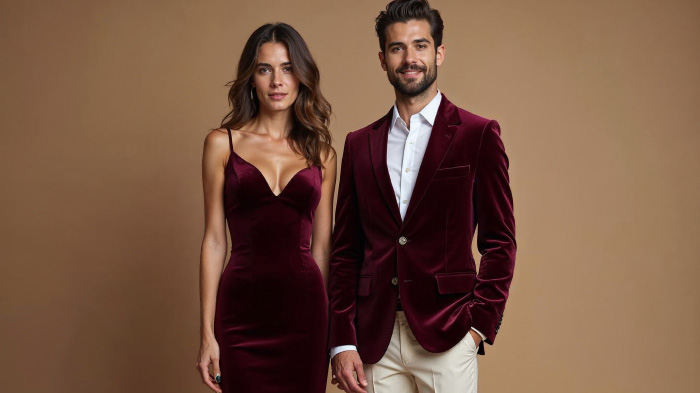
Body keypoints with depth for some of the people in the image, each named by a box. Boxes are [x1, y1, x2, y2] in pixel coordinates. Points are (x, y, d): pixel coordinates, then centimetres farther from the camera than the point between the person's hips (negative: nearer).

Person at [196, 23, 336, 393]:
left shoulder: (321, 153, 8)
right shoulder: (222, 143, 3)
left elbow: (321, 244, 10)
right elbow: (214, 241, 2)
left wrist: (330, 325, 8)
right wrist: (207, 334, -2)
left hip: (303, 310, 1)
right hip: (242, 310, -1)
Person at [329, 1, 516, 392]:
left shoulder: (479, 135, 1)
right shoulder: (360, 144, 10)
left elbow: (500, 242, 0)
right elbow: (346, 250, 9)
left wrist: (479, 323, -9)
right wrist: (343, 342, 3)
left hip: (446, 339, -3)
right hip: (376, 341, 3)